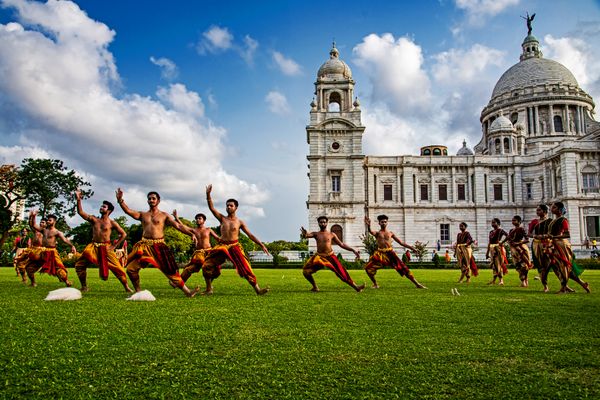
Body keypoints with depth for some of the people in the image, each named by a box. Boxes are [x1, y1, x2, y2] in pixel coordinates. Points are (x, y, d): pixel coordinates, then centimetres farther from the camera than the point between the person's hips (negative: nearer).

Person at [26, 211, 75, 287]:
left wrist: (72, 246, -32)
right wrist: (33, 216, -6)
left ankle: (67, 283, -7)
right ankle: (33, 283, 28)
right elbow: (33, 225, 8)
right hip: (42, 252, 6)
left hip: (51, 252, -6)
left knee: (58, 268, -17)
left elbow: (65, 239, -17)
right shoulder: (44, 230, 12)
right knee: (29, 267, 10)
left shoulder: (57, 232, -5)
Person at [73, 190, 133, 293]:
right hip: (93, 247, 4)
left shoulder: (112, 223, -1)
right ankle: (84, 287, 15)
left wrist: (114, 246, -4)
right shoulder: (94, 220, 9)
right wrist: (78, 200, -10)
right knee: (79, 265, 0)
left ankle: (127, 287, 2)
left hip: (106, 248, -4)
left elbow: (123, 234, 0)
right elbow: (80, 212, 1)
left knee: (117, 267, -10)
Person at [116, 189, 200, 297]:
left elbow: (177, 226, 0)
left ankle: (187, 292, -1)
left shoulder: (164, 215, 8)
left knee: (171, 270, -4)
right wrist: (120, 200, -15)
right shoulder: (143, 215, 14)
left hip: (159, 246, -2)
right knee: (131, 268, -6)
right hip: (144, 245, 2)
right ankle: (138, 291, 13)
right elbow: (128, 211, -1)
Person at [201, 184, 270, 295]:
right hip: (221, 246, 2)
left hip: (234, 246, -2)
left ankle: (258, 289, -8)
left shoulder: (240, 222, 6)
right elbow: (211, 207, -2)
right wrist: (208, 194, -15)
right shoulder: (222, 218, 9)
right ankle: (208, 289, 14)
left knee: (246, 268, -12)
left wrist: (261, 245, -2)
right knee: (207, 266, -3)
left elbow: (250, 235, 6)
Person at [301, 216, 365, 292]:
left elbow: (342, 244, 9)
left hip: (330, 256, -1)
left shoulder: (331, 234, 6)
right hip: (319, 257, 1)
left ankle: (356, 287, -1)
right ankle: (315, 287, 11)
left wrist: (353, 250, 1)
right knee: (306, 271, -9)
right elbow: (307, 235, -15)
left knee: (342, 273, -6)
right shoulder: (316, 234, 5)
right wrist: (304, 234, -42)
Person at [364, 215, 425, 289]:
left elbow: (400, 242, 14)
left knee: (403, 267, -5)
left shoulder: (391, 233, 12)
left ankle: (417, 284, 2)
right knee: (368, 267, -10)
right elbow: (370, 231, -18)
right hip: (380, 254, 0)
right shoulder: (377, 233, 6)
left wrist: (410, 247, 4)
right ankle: (375, 284, 11)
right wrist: (368, 226, -42)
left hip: (390, 253, 0)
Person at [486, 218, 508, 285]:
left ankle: (501, 280, -2)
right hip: (492, 248, 7)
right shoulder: (491, 232, 15)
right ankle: (494, 280, 17)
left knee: (499, 263, -7)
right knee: (493, 264, 9)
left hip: (498, 248, -7)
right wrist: (487, 252, 16)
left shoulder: (500, 230, -5)